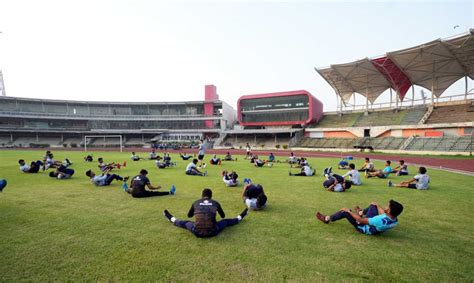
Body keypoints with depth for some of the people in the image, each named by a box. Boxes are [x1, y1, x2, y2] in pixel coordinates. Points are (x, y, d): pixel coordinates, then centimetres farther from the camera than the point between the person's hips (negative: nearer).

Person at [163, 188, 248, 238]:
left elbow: (189, 215, 27)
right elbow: (223, 216, 27)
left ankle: (172, 219, 52)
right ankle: (240, 217, 48)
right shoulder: (215, 203, 8)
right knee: (226, 221, 26)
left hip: (197, 232, 0)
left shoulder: (196, 202, 8)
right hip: (212, 232, 0)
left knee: (185, 223, 29)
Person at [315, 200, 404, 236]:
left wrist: (348, 211, -22)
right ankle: (361, 213, 47)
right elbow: (385, 214, 5)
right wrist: (378, 206, 21)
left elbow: (361, 220, -34)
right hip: (373, 224, 8)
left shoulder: (381, 220, -44)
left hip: (365, 228, -7)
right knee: (373, 205, 17)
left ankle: (327, 219, 15)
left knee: (344, 211, -8)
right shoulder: (395, 220, -20)